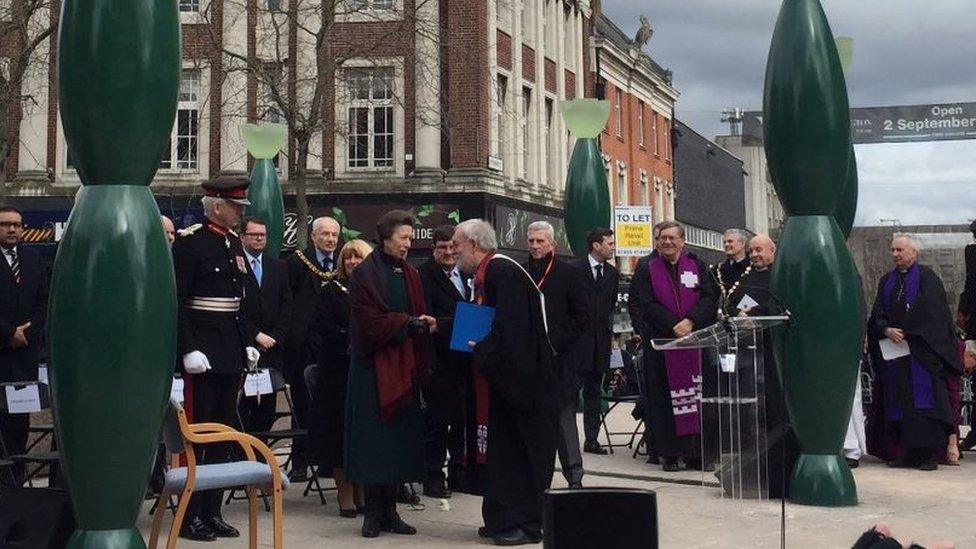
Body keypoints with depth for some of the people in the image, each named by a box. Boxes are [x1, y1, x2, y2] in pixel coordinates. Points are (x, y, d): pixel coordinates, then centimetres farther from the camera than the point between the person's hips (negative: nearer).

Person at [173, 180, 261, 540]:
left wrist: (248, 342, 13)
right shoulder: (189, 242, -10)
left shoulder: (234, 243, 13)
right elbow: (175, 301, -15)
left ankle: (212, 512, 19)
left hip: (231, 351, 8)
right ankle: (190, 516, 5)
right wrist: (188, 349, -21)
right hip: (203, 353, -8)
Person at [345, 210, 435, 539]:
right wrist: (408, 323, -16)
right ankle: (373, 513, 3)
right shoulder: (366, 273, -6)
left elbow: (418, 317, 15)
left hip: (404, 367, 6)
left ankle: (389, 511, 11)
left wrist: (426, 324, -6)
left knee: (401, 437, 5)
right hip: (375, 365, -6)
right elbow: (370, 320, -14)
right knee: (374, 438, -4)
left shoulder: (411, 275, 13)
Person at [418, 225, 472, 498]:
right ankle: (433, 477, 9)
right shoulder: (424, 275, -9)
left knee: (462, 417, 12)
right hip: (439, 360, -6)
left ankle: (459, 473, 23)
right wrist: (459, 323, -24)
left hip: (464, 359, 6)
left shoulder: (466, 275, 12)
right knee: (437, 419, 0)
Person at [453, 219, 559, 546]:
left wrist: (482, 350, -18)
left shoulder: (502, 272, -17)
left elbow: (510, 328, -25)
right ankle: (504, 519, 19)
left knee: (519, 452, -3)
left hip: (519, 380, -10)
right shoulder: (486, 273, 14)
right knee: (501, 450, 13)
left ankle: (525, 522, 3)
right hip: (502, 379, 10)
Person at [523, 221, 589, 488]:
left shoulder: (569, 273, 2)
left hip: (559, 358, -3)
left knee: (564, 416, -3)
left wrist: (556, 341, -8)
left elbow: (582, 316, -1)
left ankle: (574, 475, 1)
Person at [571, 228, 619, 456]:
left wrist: (610, 333, 9)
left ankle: (591, 439, 12)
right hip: (577, 338, -6)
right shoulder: (574, 270, -5)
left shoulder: (612, 273, 13)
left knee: (594, 392, 9)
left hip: (601, 338, 6)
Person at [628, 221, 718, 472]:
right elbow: (644, 304, -5)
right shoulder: (646, 267, 3)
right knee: (663, 397, -1)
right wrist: (673, 326, -14)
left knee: (695, 395, 0)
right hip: (660, 341, -2)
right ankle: (669, 453, 4)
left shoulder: (696, 265, 9)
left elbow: (710, 298, 1)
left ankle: (695, 453, 5)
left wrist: (691, 322, -15)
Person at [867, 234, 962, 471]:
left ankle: (930, 454, -8)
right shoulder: (887, 281, 18)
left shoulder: (926, 276, 1)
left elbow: (931, 312, -9)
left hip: (921, 351, -5)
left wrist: (906, 333, -11)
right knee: (899, 401, 3)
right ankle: (907, 453, 6)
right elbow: (878, 314, 10)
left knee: (924, 398, -8)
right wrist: (887, 331, -9)